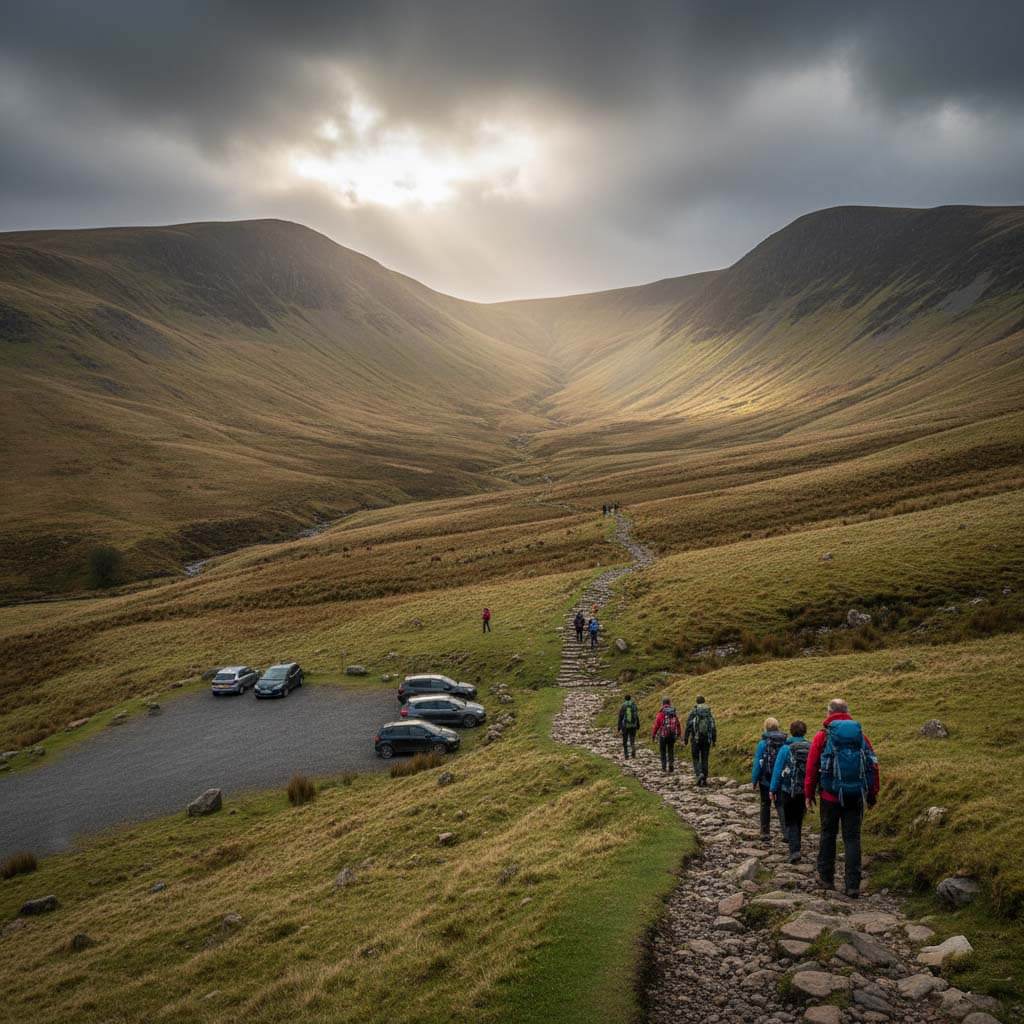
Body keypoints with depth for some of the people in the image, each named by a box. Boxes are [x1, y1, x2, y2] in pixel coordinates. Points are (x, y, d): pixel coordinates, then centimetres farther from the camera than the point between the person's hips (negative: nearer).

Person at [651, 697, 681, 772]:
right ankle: (671, 765, 5)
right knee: (671, 751, 15)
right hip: (672, 735, 3)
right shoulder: (674, 713, 0)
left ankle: (664, 767, 10)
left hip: (663, 735, -3)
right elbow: (678, 724, 5)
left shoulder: (661, 713, -12)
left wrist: (653, 735, 2)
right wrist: (678, 734, 19)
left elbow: (656, 725, -10)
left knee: (663, 751, 10)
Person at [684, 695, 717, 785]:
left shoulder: (692, 713, -5)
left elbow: (688, 728, -7)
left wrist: (685, 740, -1)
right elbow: (714, 728, 2)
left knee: (696, 759, 7)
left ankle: (699, 774, -17)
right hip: (706, 740, 2)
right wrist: (714, 740, 11)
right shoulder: (710, 713, 3)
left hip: (695, 740, -2)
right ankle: (704, 779, 9)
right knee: (704, 760, 11)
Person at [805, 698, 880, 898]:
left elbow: (812, 767, -2)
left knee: (828, 835, 13)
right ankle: (852, 885, 2)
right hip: (856, 796, 2)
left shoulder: (822, 736, -2)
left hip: (831, 795, -2)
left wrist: (809, 793, 7)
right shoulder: (861, 735, 5)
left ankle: (826, 877, 22)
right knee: (852, 838, 6)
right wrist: (872, 795, 16)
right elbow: (873, 767, 7)